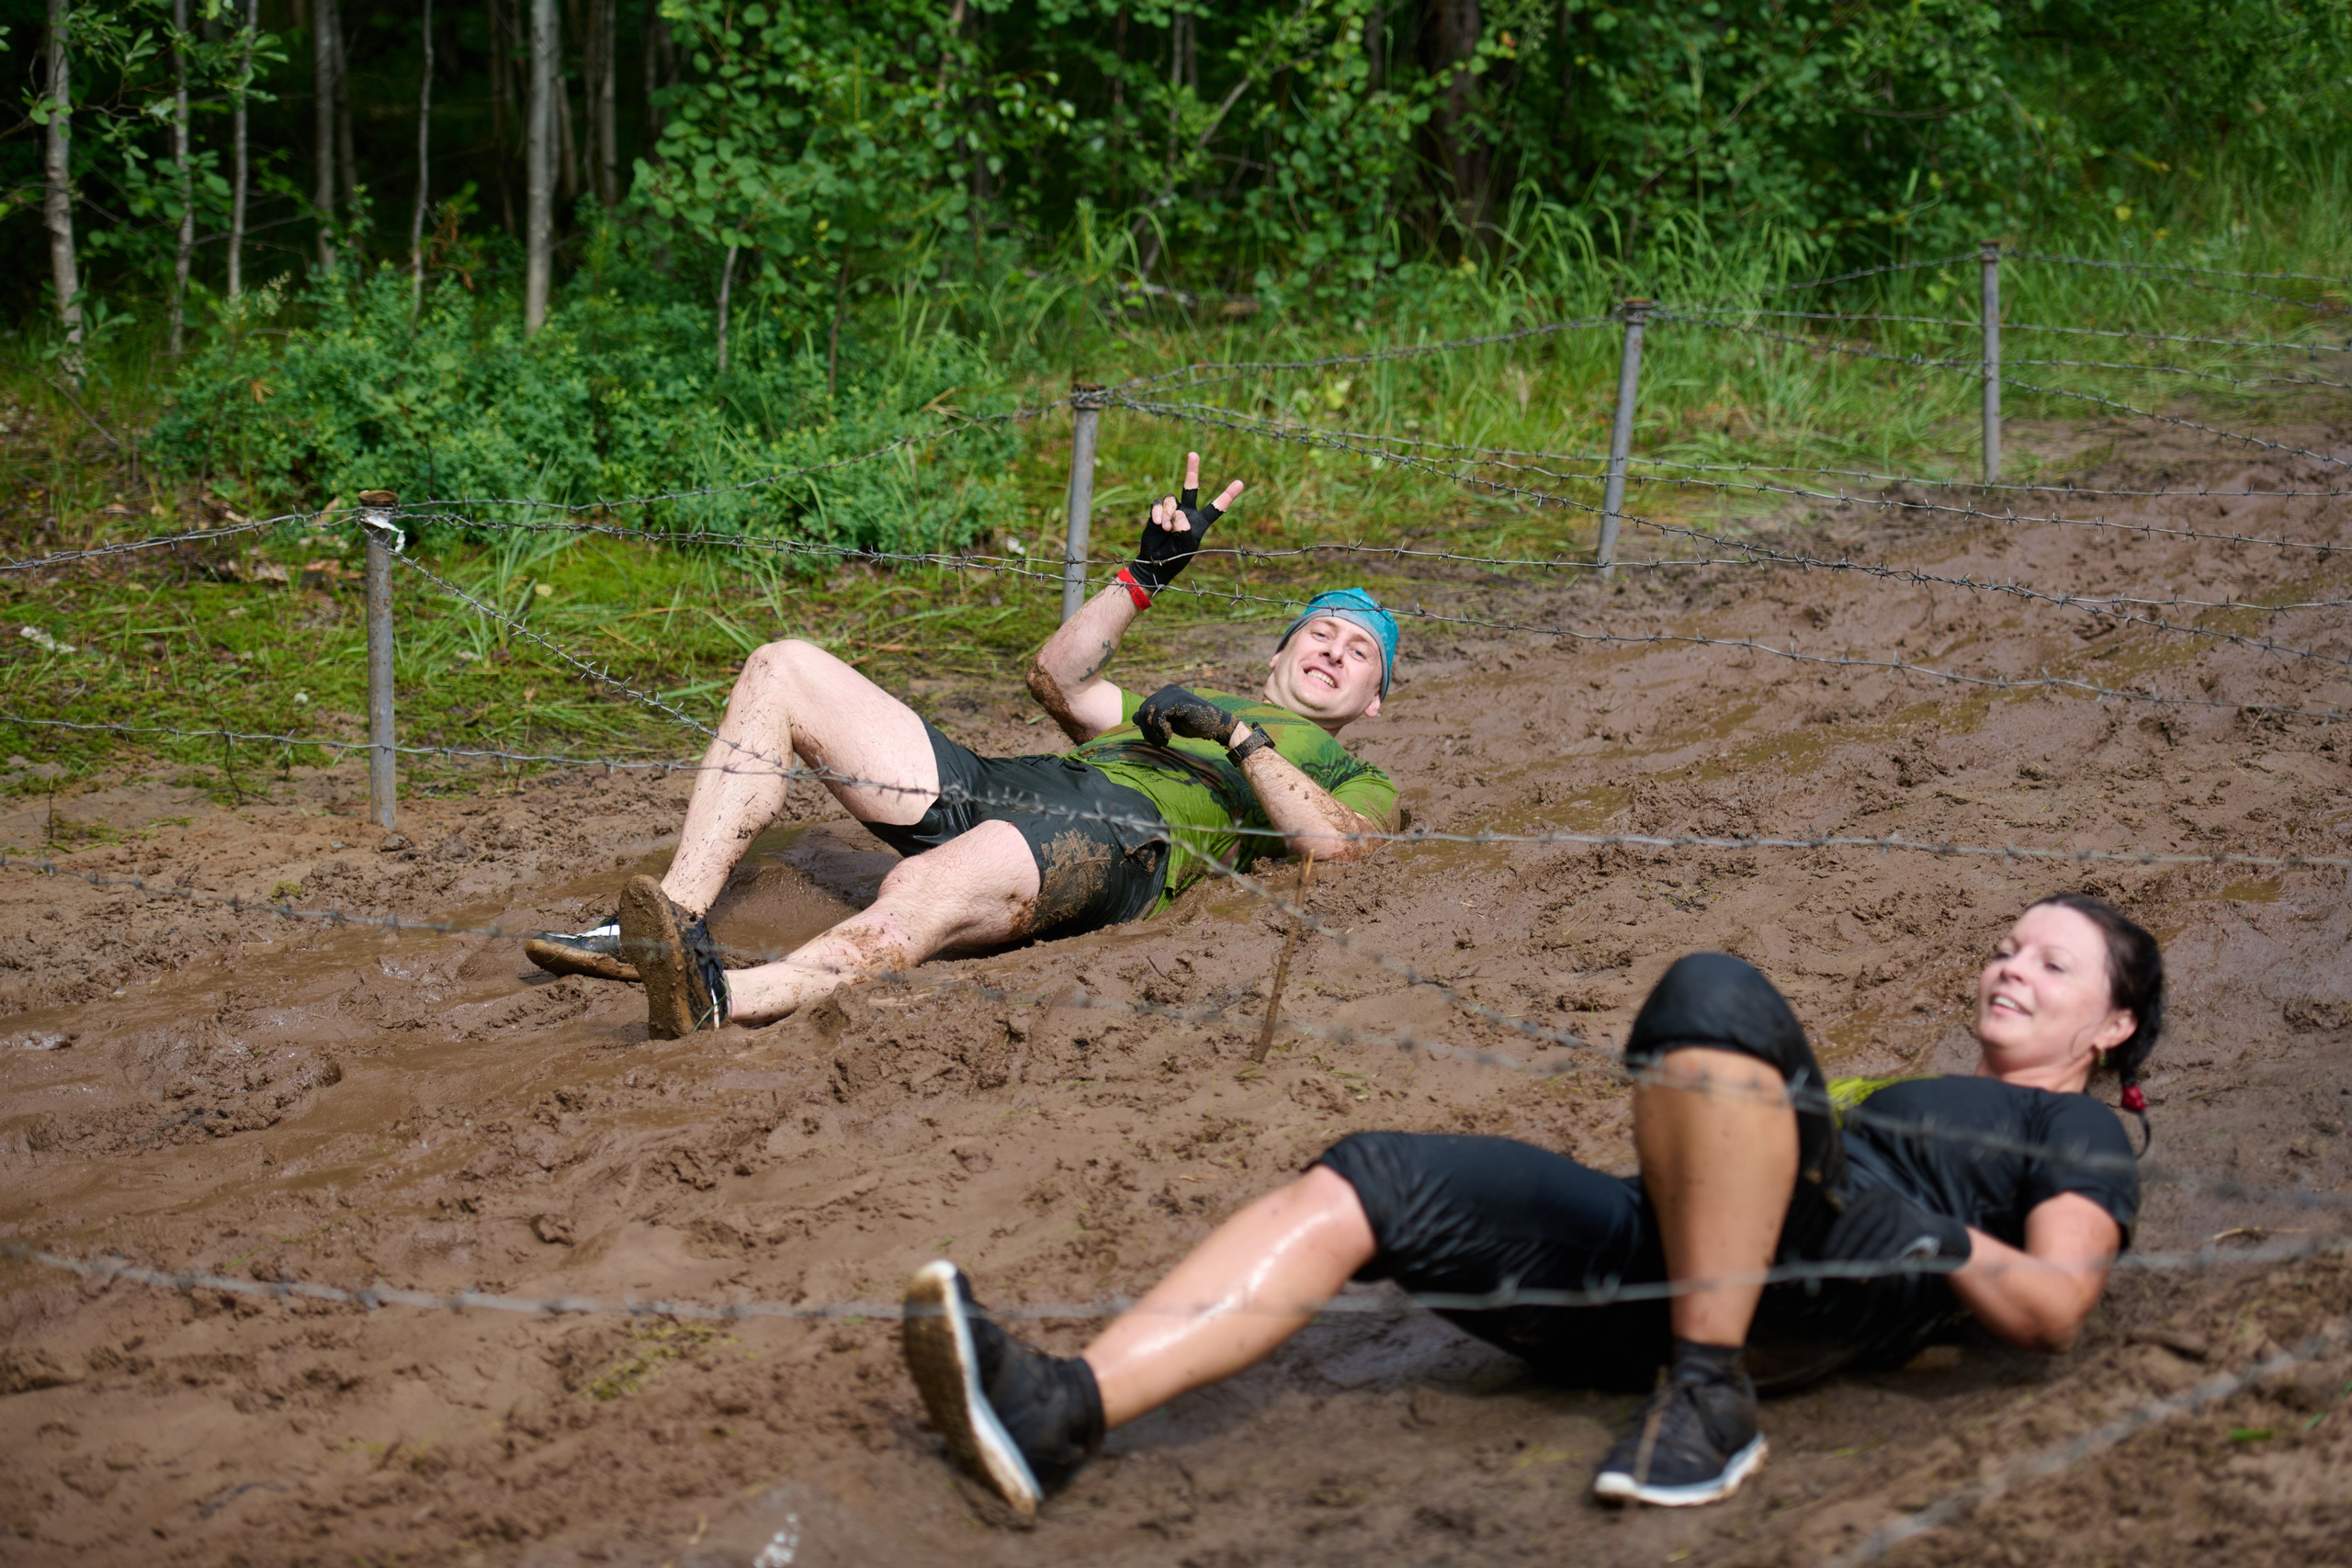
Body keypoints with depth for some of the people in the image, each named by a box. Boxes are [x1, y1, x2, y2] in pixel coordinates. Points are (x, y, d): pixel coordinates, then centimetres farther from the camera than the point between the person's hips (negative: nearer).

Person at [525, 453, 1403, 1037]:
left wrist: (1238, 735, -4)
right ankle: (676, 924, -22)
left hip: (1124, 831, -7)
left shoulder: (1356, 780, 25)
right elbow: (1058, 680, 35)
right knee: (782, 670, -6)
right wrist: (1149, 574, 29)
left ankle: (719, 1000, -69)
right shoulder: (1189, 707, 44)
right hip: (1000, 787, 8)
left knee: (925, 892, -42)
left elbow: (1331, 841, 0)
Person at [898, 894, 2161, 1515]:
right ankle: (1063, 1411, -31)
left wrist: (1923, 1228, -7)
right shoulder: (1921, 1101, 42)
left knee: (1714, 995, -35)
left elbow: (2054, 1307, 3)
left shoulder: (2080, 1134, 21)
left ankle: (1710, 1397, -30)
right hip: (1670, 1266, 7)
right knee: (1363, 1183, -12)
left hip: (1840, 1288, -7)